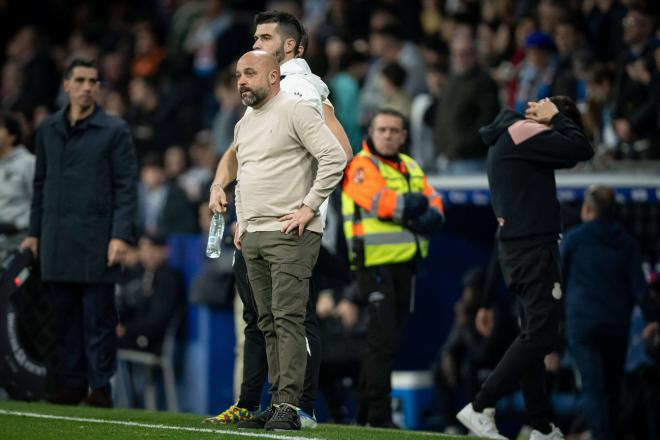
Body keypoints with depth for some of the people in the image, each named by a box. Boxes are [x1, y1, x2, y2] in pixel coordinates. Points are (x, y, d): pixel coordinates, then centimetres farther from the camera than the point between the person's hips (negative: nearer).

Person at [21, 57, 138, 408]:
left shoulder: (114, 130, 0)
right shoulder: (48, 129, 13)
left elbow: (127, 187, -3)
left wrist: (121, 235, -12)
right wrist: (34, 231, 14)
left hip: (96, 239, -4)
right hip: (56, 241, 4)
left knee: (98, 317, -3)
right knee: (65, 317, 6)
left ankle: (100, 387, 1)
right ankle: (71, 385, 12)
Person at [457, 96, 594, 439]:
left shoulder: (507, 138, 21)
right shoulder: (523, 132, -11)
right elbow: (580, 150, -16)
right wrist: (557, 117, -3)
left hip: (516, 247, 11)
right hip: (534, 247, -11)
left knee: (533, 334, 11)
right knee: (540, 334, -11)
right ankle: (480, 408, -13)